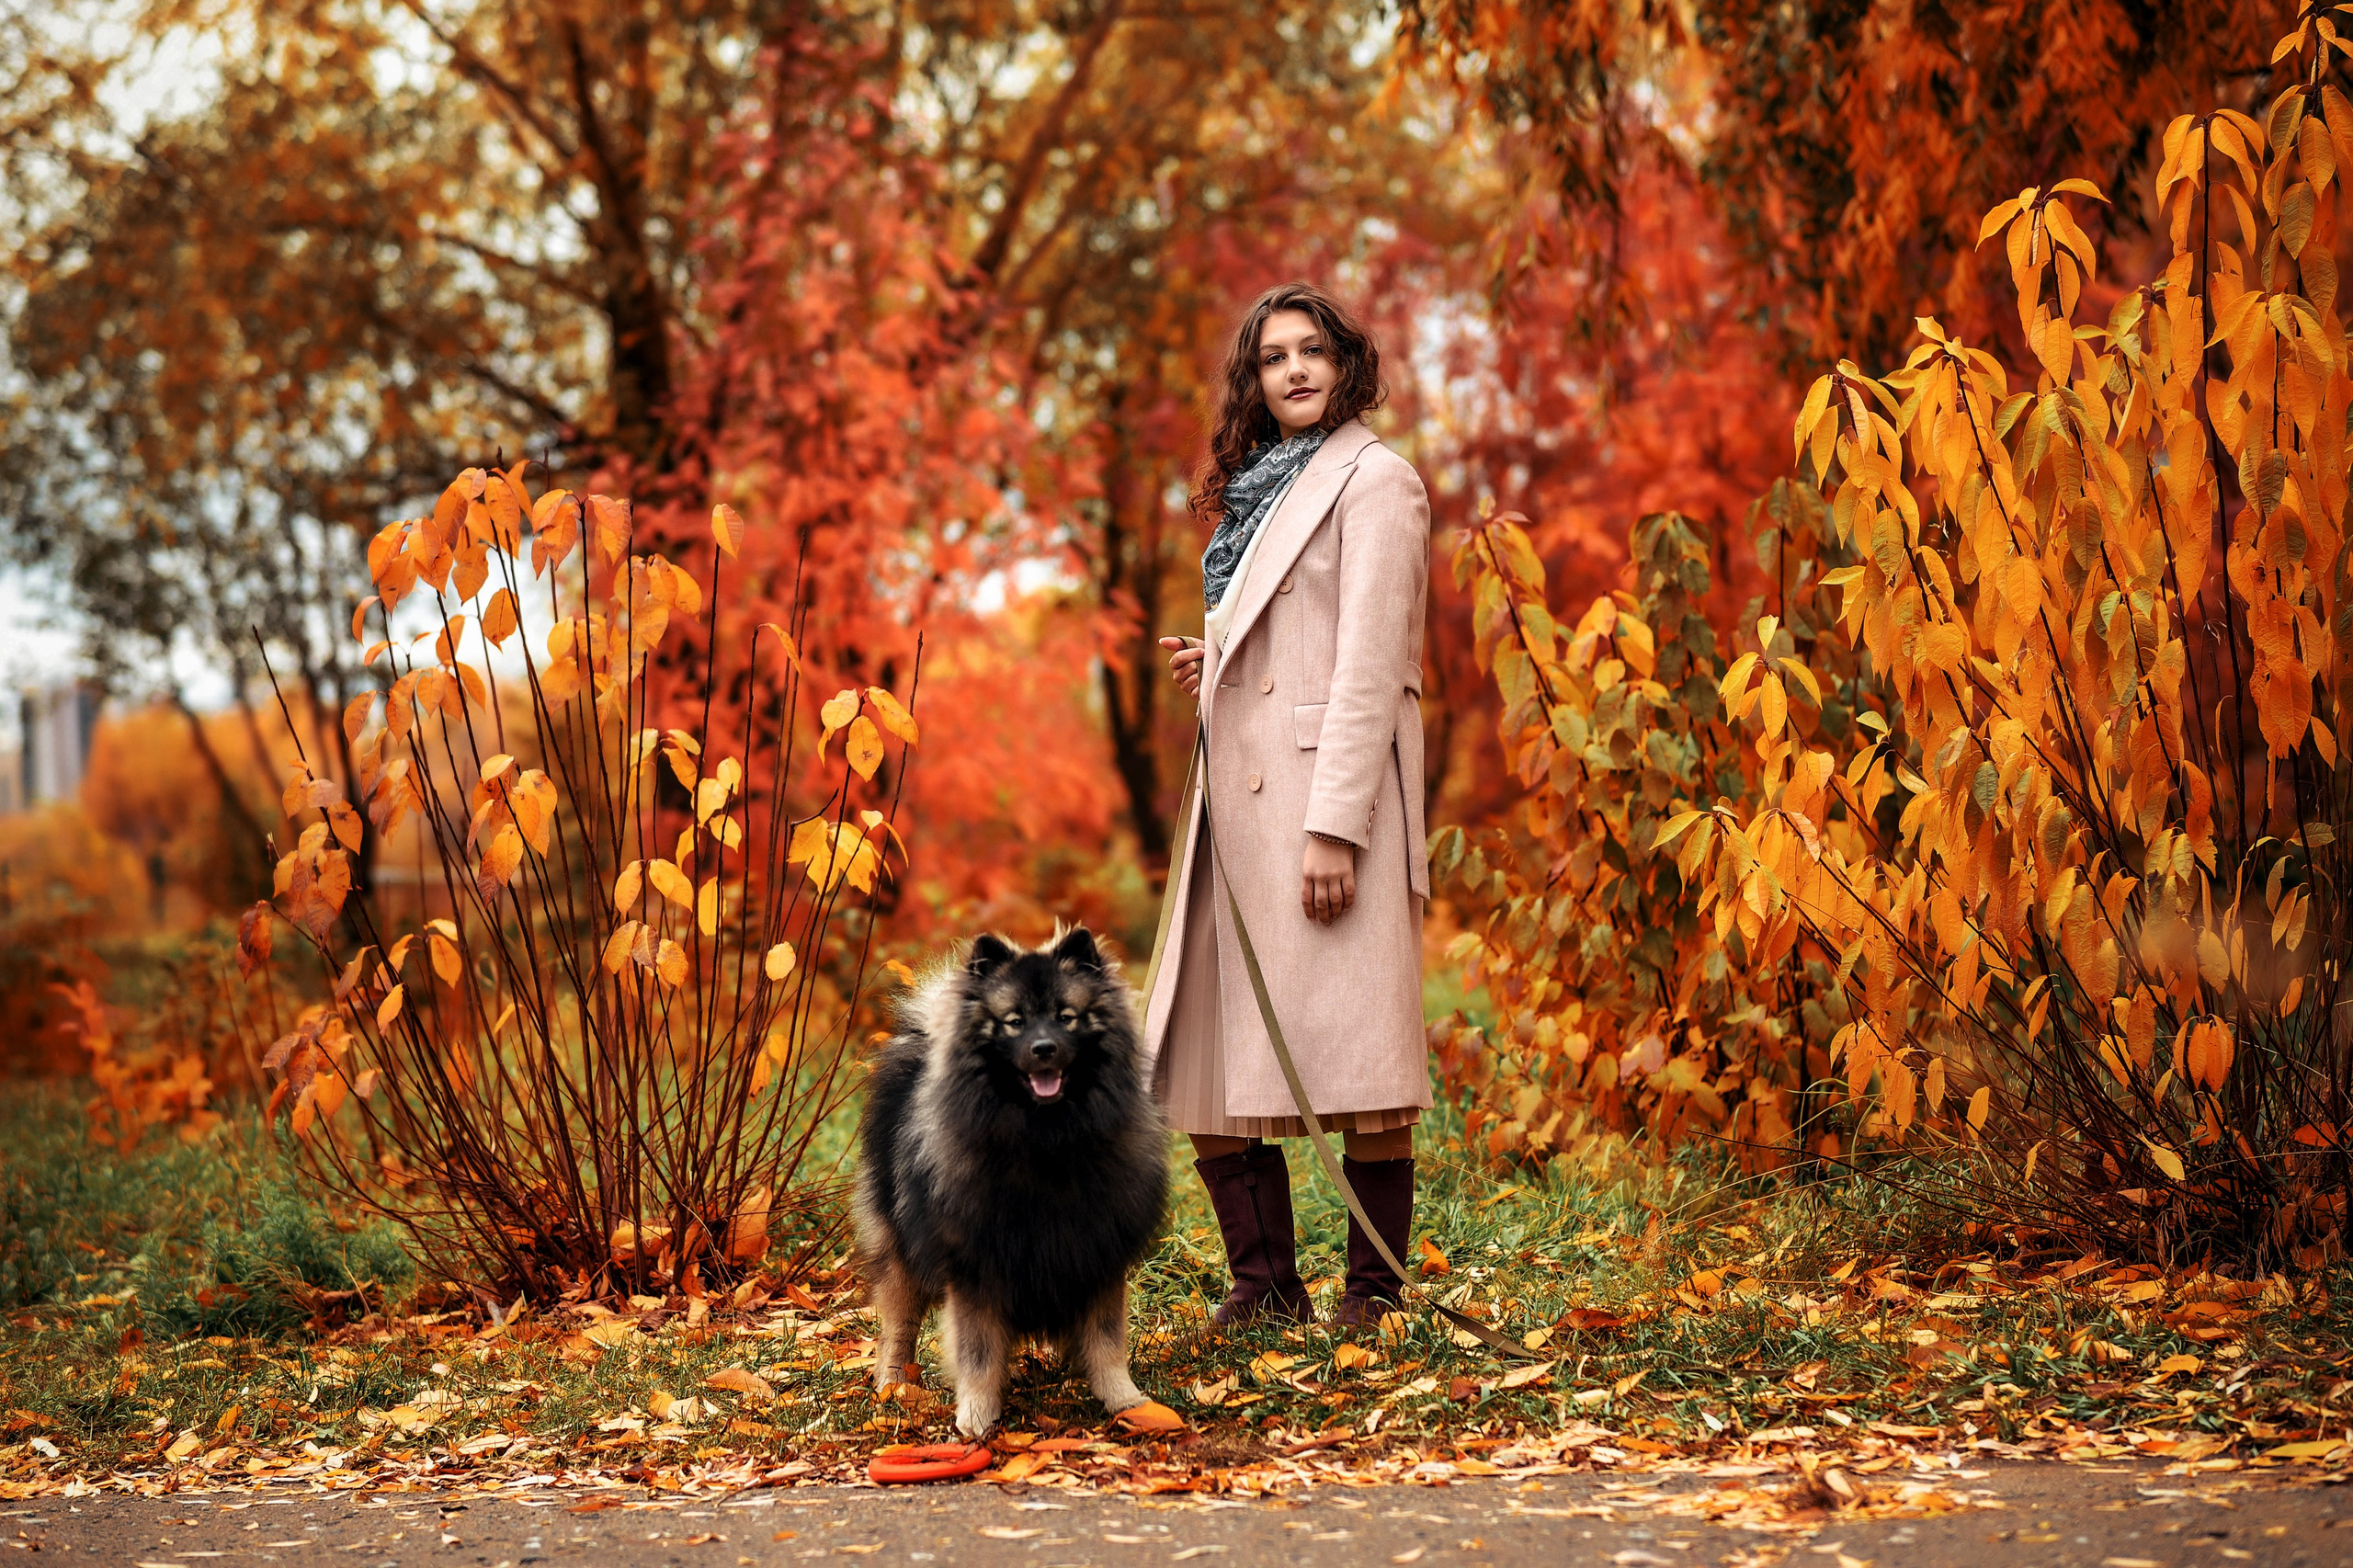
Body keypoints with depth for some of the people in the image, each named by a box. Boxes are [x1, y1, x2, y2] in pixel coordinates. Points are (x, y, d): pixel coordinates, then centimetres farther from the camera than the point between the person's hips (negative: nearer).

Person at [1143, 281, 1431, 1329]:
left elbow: (1368, 666, -12)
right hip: (1241, 808, 9)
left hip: (1327, 796, -8)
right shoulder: (1262, 489, 21)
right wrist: (1212, 667, 8)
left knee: (1353, 1059, -7)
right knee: (1203, 1068, 6)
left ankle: (1373, 1293, 2)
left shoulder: (1374, 482, -4)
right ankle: (1266, 1288, 15)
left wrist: (1334, 827, -19)